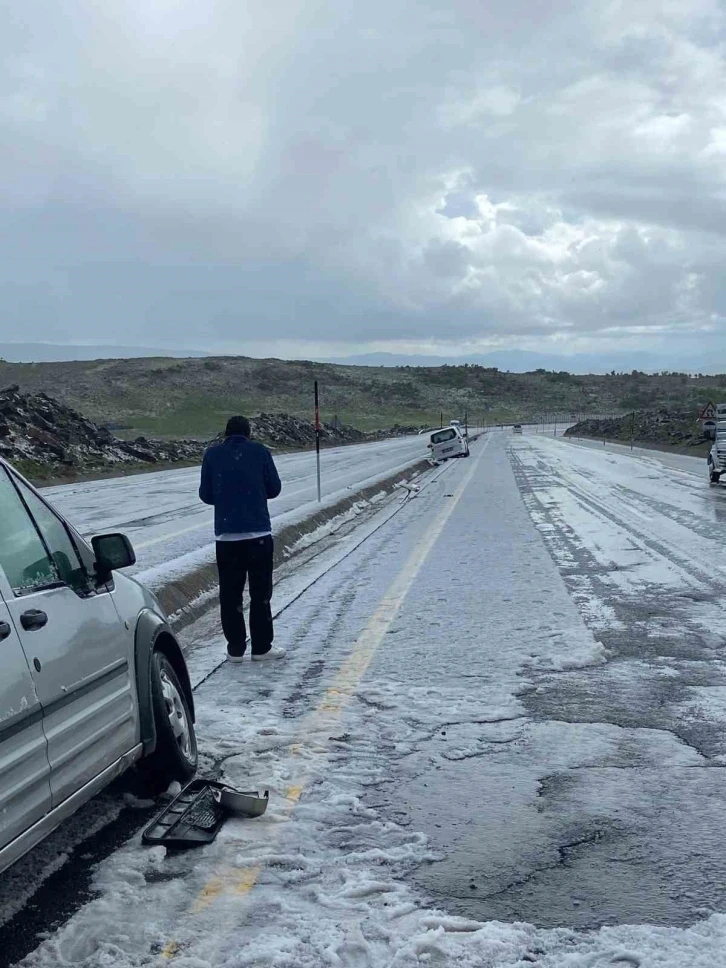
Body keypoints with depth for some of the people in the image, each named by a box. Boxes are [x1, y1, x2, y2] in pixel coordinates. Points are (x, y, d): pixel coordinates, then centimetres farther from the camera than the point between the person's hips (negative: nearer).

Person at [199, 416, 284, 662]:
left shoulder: (212, 454, 2)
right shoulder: (260, 452, 0)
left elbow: (205, 495, 5)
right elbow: (274, 489, 4)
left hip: (226, 536, 1)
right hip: (259, 534, -1)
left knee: (230, 593, 8)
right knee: (260, 592, 7)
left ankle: (235, 648, 11)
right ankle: (261, 647, 11)